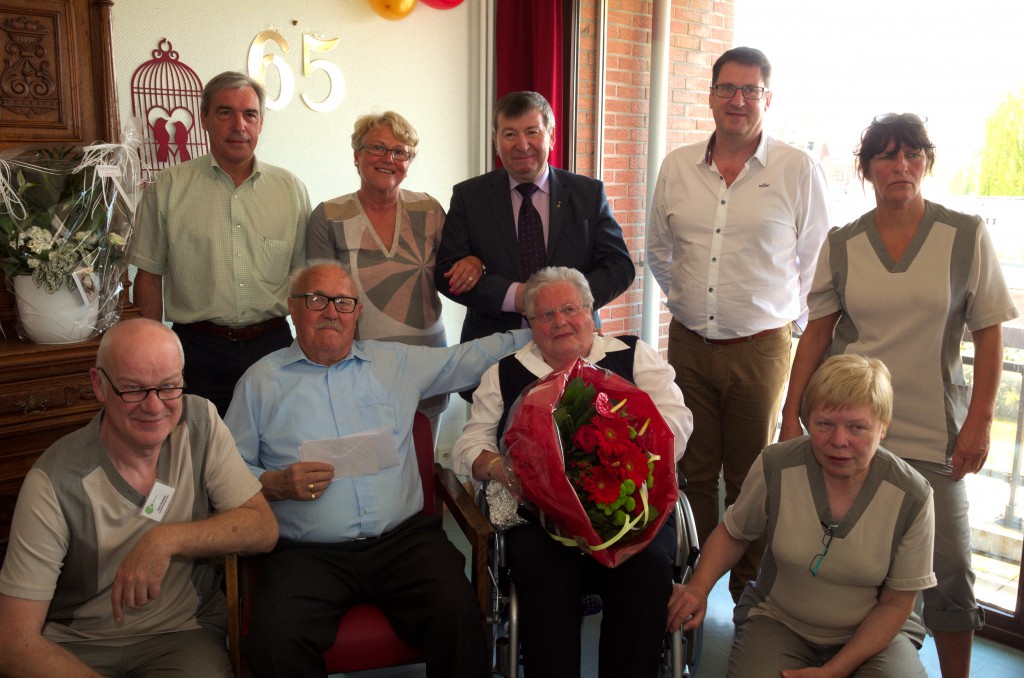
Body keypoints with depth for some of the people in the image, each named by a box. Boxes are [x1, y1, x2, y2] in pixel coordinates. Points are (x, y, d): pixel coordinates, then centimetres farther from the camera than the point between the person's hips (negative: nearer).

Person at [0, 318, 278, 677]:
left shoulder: (200, 422, -7)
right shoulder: (56, 482, -17)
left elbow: (263, 529, -8)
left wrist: (166, 540, -23)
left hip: (185, 631, 2)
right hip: (76, 646, -2)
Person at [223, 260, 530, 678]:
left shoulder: (396, 362, 16)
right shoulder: (261, 380, 12)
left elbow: (470, 358, 21)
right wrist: (275, 484, -6)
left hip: (403, 538, 1)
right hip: (309, 552, 0)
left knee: (458, 617, -25)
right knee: (273, 643, -27)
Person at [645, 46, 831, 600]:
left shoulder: (798, 171, -4)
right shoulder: (677, 167, 6)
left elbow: (816, 262, 2)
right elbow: (658, 250, 17)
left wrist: (786, 321, 3)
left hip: (760, 347, -3)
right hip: (688, 342, 3)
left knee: (751, 479, 7)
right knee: (693, 471, 11)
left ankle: (749, 590, 23)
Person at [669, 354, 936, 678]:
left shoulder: (912, 497, -14)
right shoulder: (776, 467, -15)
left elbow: (895, 603, -6)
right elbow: (733, 533, 4)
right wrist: (699, 587, -15)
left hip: (874, 633, 1)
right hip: (779, 622, 0)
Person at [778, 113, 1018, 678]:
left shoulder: (966, 236, -1)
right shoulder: (841, 245, 3)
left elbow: (989, 334, 0)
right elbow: (817, 334, 5)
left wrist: (980, 420, -7)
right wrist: (791, 414, 1)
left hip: (932, 430, -1)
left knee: (948, 568, 1)